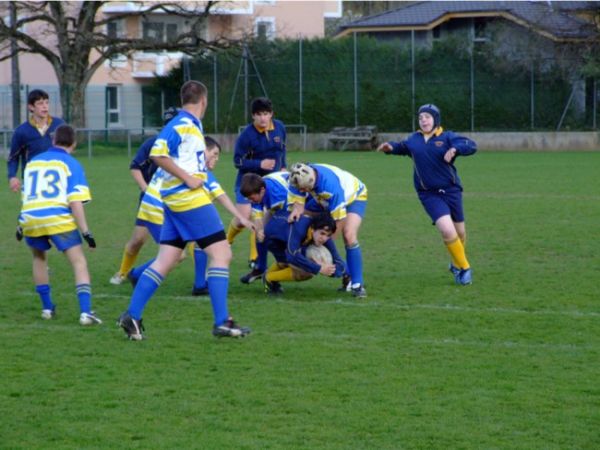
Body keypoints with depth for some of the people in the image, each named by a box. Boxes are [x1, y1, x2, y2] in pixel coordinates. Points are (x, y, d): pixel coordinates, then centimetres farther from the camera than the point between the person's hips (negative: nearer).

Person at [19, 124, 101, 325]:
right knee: (79, 262, 0)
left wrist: (22, 226, 42)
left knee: (39, 258, 29)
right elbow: (75, 201, -3)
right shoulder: (71, 164, 8)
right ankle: (85, 311, -15)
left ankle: (47, 307, 30)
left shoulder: (33, 162, 22)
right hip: (58, 218, -4)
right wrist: (85, 231, -3)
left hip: (29, 218, 4)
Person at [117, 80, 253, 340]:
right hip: (189, 198, -10)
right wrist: (188, 178, -19)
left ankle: (132, 316, 5)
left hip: (176, 201, 10)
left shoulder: (191, 125, 17)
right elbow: (157, 154, -20)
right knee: (221, 253, -7)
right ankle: (221, 322, -8)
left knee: (165, 260, 8)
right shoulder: (183, 124, -11)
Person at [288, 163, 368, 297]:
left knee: (349, 236, -27)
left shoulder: (331, 184, -45)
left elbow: (339, 219, -37)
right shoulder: (299, 179, -29)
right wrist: (296, 211, -46)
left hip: (354, 196, -7)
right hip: (324, 199, 7)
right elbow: (298, 202, -21)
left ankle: (357, 284, -15)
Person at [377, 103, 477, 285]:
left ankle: (457, 264, 40)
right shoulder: (413, 140, 7)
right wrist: (391, 148, 9)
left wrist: (455, 149, -34)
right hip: (429, 194, 0)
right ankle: (464, 268, -2)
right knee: (447, 231, -19)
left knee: (459, 233, 11)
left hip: (451, 190, 0)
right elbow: (402, 147, 29)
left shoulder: (447, 137, -5)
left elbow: (471, 146, -17)